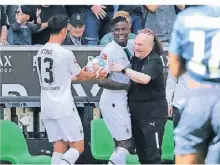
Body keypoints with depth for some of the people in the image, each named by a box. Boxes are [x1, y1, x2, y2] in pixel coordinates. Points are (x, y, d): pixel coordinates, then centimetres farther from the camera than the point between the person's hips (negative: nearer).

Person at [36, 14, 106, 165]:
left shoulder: (41, 52, 7)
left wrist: (82, 75, 29)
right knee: (78, 147, 1)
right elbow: (82, 75, 2)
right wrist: (97, 75, 22)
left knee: (59, 147, 11)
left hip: (47, 108, 7)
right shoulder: (65, 54, -14)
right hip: (64, 107, -7)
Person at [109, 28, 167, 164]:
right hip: (137, 112, 9)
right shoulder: (136, 59, 9)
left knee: (152, 154, -8)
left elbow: (144, 78, -32)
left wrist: (123, 69, -24)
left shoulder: (154, 61, -15)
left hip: (153, 113, -9)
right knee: (141, 151, 14)